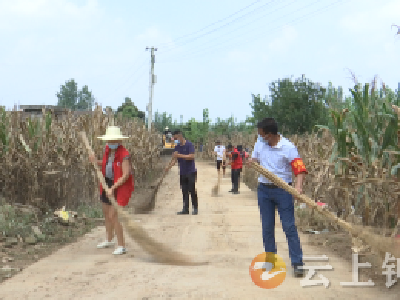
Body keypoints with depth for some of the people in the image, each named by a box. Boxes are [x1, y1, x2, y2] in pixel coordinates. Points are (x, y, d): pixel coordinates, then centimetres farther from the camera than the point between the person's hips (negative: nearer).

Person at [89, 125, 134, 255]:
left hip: (119, 186, -9)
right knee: (106, 212, 21)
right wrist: (96, 161, -2)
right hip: (108, 183, 9)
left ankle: (122, 246, -2)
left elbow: (126, 175, -26)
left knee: (113, 215, -13)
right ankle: (109, 240, 41)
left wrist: (112, 188, -27)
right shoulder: (108, 149, -1)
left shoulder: (124, 154, -24)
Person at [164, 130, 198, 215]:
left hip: (191, 172, -6)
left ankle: (195, 208, 6)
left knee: (192, 191, -3)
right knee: (184, 192, 7)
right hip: (182, 173, 6)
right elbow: (175, 158, 7)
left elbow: (191, 156, -19)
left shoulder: (189, 145, -9)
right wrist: (169, 166, -10)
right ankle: (185, 209, 12)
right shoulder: (177, 147, 9)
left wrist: (179, 155, -24)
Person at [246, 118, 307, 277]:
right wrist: (252, 162, -5)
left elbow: (300, 168, -17)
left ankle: (297, 263, -2)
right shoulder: (260, 143, 4)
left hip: (282, 190, -5)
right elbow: (254, 159, 20)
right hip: (264, 190, 5)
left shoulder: (288, 147, -13)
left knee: (289, 227, -6)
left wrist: (298, 186, -35)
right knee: (267, 227, 11)